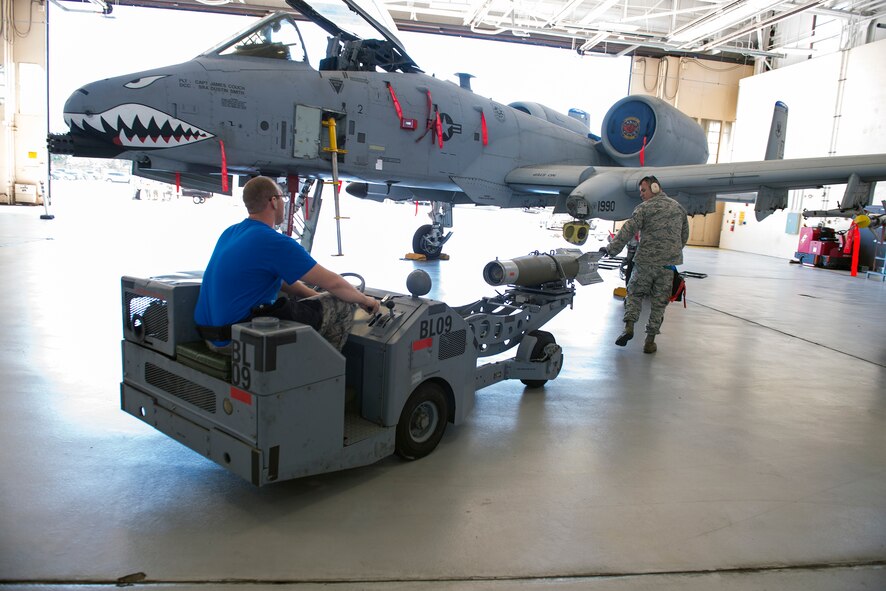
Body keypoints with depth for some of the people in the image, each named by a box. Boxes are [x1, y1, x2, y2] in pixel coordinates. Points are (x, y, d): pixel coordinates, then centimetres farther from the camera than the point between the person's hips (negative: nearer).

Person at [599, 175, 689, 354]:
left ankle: (629, 326, -2)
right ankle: (650, 341, 10)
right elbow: (684, 236, 17)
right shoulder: (679, 208, 12)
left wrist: (611, 248, -8)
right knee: (659, 302, 8)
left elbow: (628, 230, -11)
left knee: (634, 293, 15)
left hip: (646, 261, -3)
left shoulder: (645, 208, -4)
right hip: (669, 264, 3)